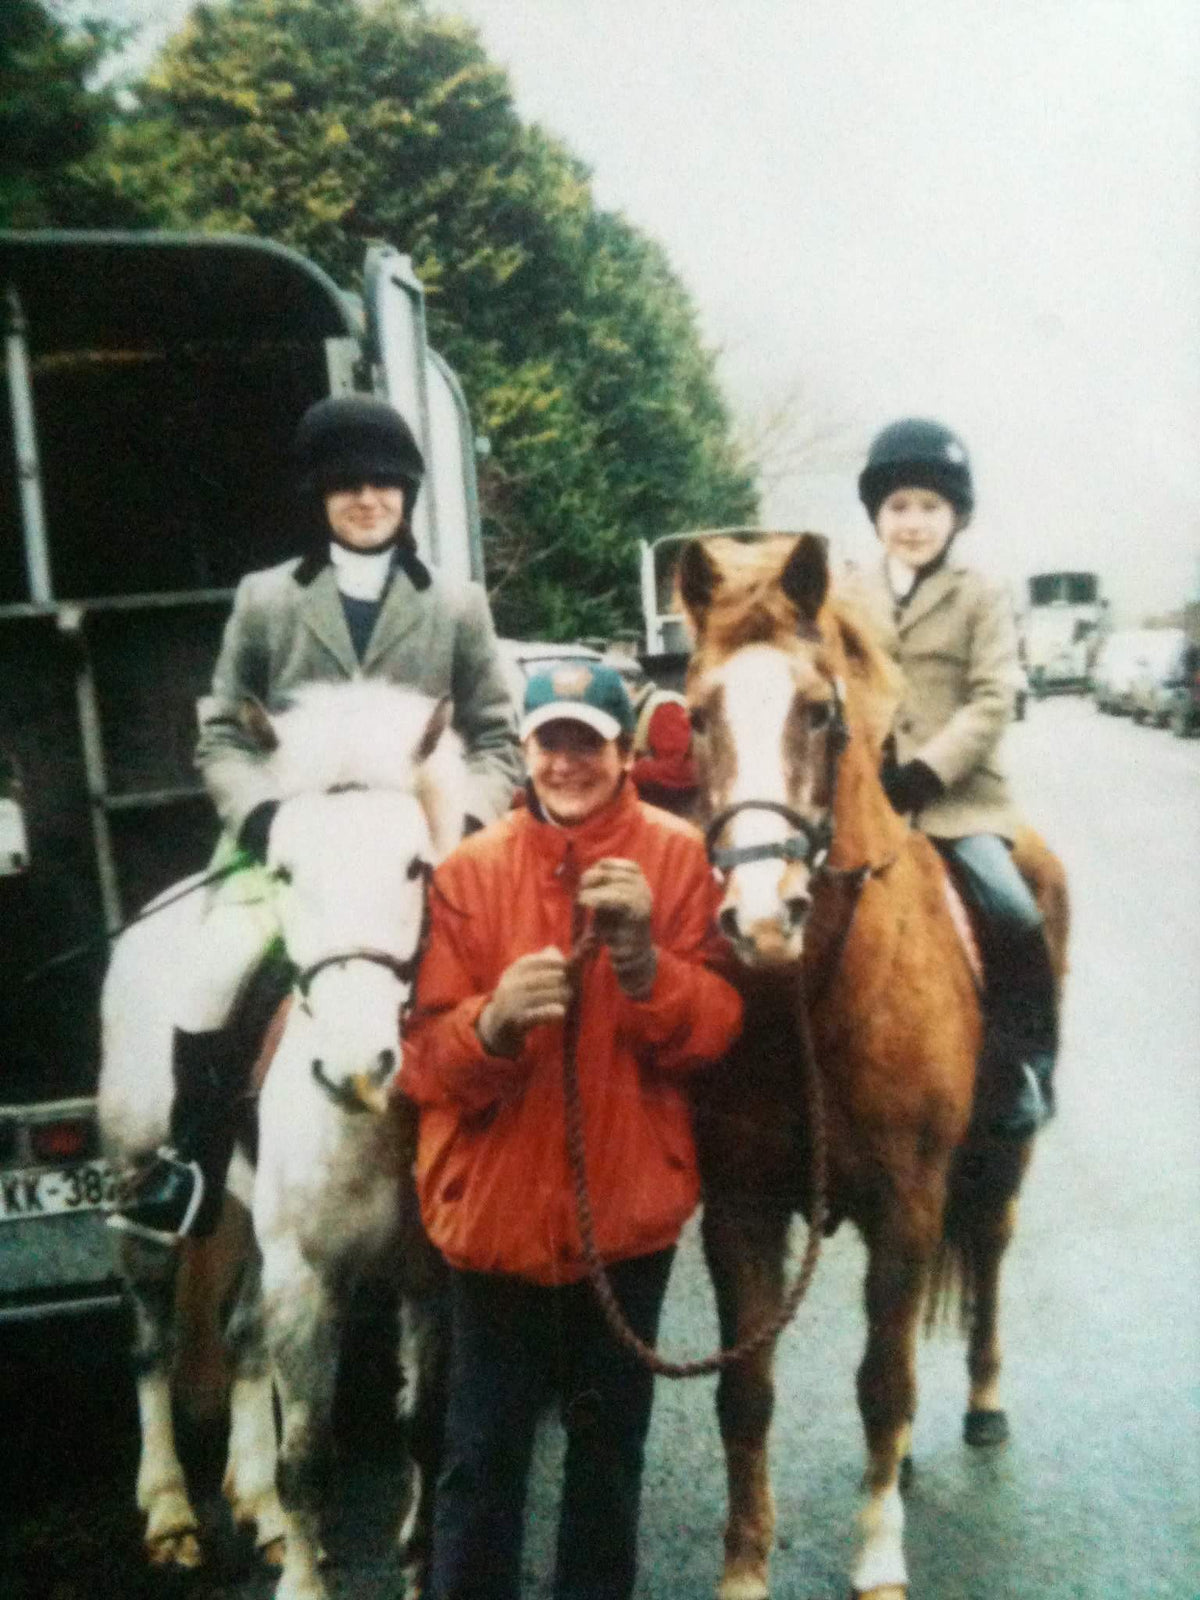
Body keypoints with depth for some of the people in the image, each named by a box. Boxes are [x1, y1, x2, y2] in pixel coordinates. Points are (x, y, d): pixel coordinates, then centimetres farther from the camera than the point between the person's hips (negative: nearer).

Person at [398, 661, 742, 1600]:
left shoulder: (678, 858, -4)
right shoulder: (470, 872, -5)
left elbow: (715, 1030, -8)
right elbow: (423, 1057, -9)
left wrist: (644, 962, -26)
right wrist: (491, 1023, -29)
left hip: (630, 1199, 1)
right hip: (496, 1201, -1)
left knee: (611, 1434, 19)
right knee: (485, 1447, 10)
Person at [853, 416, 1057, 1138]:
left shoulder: (981, 597, 2)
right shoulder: (853, 598, 14)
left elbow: (992, 704, -8)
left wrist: (925, 773, -19)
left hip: (956, 792, -3)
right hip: (868, 793, 4)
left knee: (1013, 913, -21)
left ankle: (1025, 1068, -4)